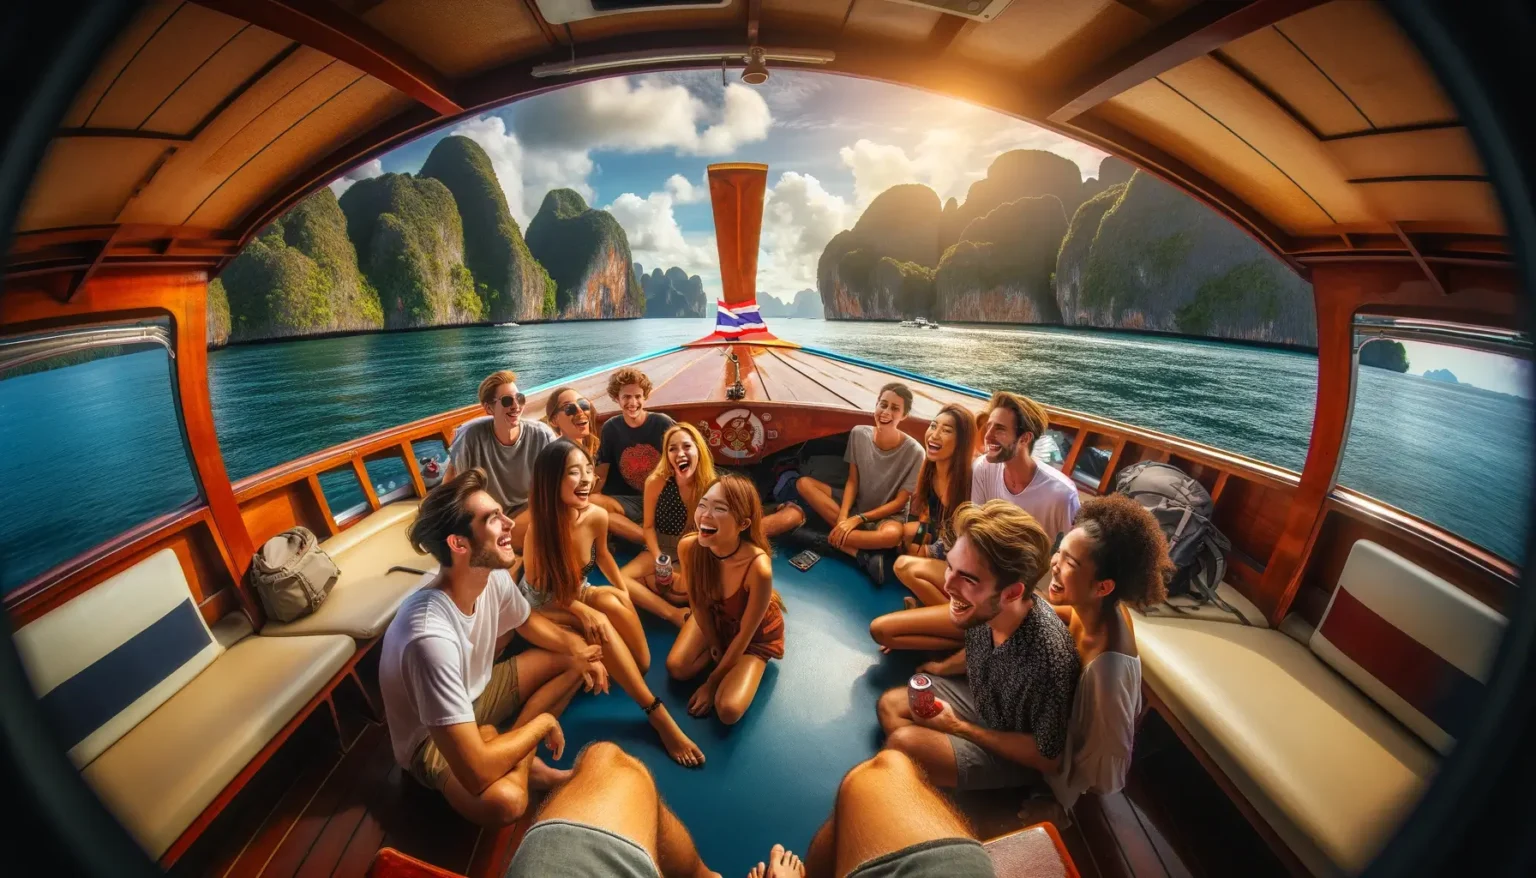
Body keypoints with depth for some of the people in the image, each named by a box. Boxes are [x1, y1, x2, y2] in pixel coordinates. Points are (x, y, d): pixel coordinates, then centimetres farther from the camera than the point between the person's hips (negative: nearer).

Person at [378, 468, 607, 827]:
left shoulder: (494, 578, -16)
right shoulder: (430, 636, -40)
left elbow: (529, 623, 9)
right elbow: (478, 774, -39)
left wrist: (576, 653, -7)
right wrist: (542, 722, -22)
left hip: (477, 692, 8)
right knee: (503, 799, -36)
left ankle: (518, 757, -3)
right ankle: (523, 764, -1)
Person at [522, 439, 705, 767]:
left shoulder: (597, 516, -18)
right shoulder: (538, 528, -31)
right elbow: (540, 590, -17)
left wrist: (625, 595, -7)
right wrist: (583, 611, -28)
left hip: (577, 594, 5)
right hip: (540, 609, -4)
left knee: (617, 601, -30)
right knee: (607, 608, -32)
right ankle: (657, 714, -27)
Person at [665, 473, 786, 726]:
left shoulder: (758, 568, -43)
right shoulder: (688, 547, -30)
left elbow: (745, 633, -25)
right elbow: (698, 604, -10)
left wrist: (711, 683, -14)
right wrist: (714, 644, -1)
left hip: (755, 631, -3)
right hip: (714, 616, 4)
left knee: (728, 711, -13)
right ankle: (723, 653, 17)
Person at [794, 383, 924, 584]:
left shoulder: (914, 452, -20)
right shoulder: (859, 434, -10)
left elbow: (899, 502, -15)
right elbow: (852, 482, -5)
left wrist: (858, 519, -20)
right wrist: (843, 517, -20)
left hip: (887, 515, -4)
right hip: (855, 505, 5)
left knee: (893, 535, -41)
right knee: (804, 483, -16)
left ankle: (835, 538, -14)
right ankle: (862, 552, -22)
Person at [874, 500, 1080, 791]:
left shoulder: (1049, 658, -41)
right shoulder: (986, 608, -23)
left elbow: (1050, 760, -23)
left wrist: (959, 728, -20)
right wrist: (942, 668, 12)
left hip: (1014, 755, -6)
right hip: (981, 700, 6)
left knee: (902, 743, -21)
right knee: (889, 705, 6)